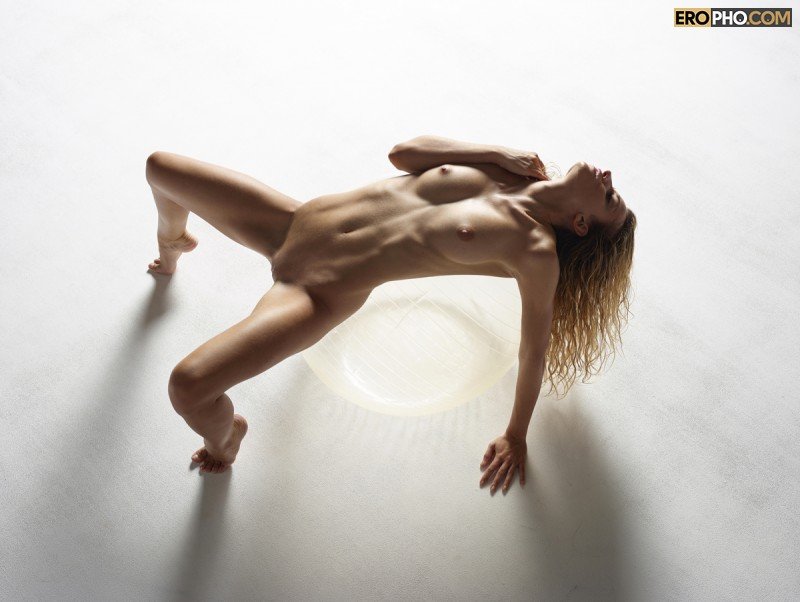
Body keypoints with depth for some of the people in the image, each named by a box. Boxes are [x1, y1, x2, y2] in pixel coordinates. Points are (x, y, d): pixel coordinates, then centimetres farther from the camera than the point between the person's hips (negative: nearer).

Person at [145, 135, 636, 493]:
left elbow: (535, 346, -5)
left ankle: (224, 436, 16)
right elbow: (402, 152, 8)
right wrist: (500, 151, -4)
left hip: (320, 291, -6)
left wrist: (516, 436, 3)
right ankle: (173, 244, 55)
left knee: (188, 387, -24)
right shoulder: (502, 167, 1)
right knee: (159, 166, 18)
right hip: (292, 222, 6)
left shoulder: (535, 250, -13)